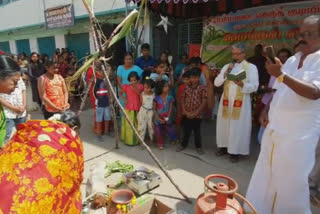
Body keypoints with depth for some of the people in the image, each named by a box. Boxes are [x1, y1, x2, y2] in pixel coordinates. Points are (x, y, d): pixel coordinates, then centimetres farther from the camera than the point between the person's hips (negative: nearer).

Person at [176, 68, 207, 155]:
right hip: (186, 114, 3)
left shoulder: (202, 88, -7)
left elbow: (204, 102, -9)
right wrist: (185, 111, -6)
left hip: (197, 115, -2)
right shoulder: (186, 87, 2)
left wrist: (195, 113, -12)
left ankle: (198, 146, 27)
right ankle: (183, 144, 31)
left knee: (197, 132, 11)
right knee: (186, 131, 15)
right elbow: (182, 99, 5)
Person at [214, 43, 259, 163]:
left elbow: (254, 86, -10)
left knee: (238, 127, 1)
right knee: (224, 124, 11)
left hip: (241, 102, -4)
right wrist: (225, 73, -11)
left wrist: (242, 85, -28)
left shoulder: (251, 67, -2)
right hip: (226, 101, 4)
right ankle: (224, 147, 25)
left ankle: (235, 151, 12)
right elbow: (216, 83, 3)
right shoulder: (227, 66, 11)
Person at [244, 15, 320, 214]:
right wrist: (266, 110, 5)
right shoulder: (292, 60, 11)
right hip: (275, 126, 7)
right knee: (266, 173, 16)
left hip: (300, 132, -6)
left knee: (291, 180, 4)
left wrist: (281, 75, -32)